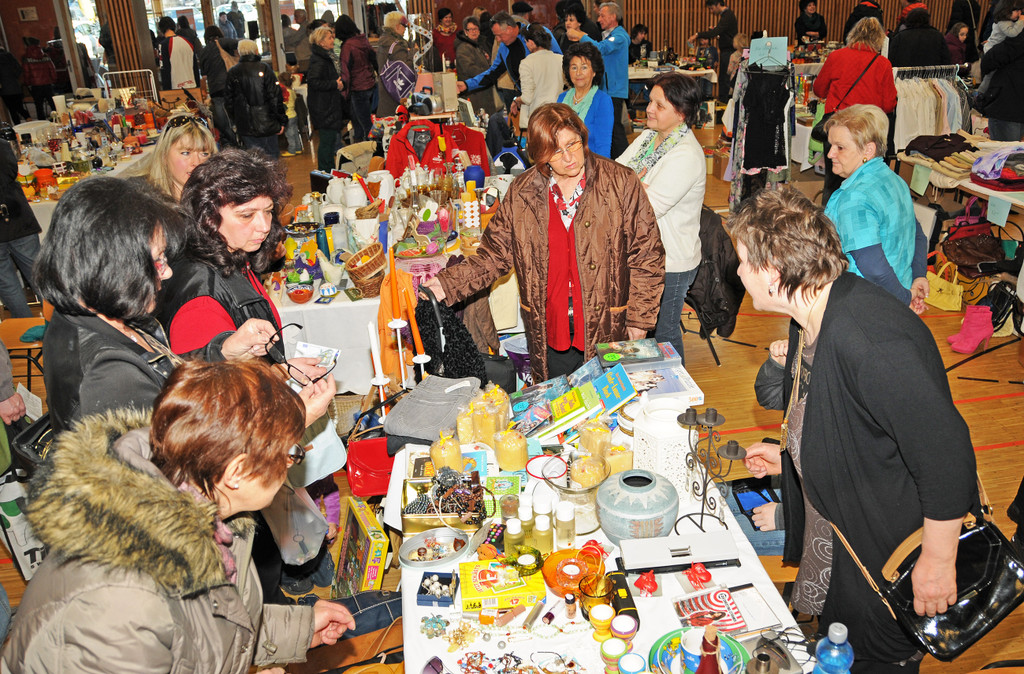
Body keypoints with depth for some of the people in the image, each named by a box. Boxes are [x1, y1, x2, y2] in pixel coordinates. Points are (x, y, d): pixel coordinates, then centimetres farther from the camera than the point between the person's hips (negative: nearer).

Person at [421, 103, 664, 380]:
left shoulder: (621, 183, -7)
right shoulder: (522, 192, 0)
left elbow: (647, 255, -4)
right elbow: (495, 252, 4)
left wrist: (639, 319, -6)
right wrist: (450, 282, -10)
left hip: (607, 327, -2)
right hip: (549, 331, 2)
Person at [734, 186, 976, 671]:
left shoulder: (870, 342, -36)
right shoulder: (813, 314, -4)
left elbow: (947, 454, -31)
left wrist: (938, 561, -21)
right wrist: (790, 457, 13)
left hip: (889, 554, -8)